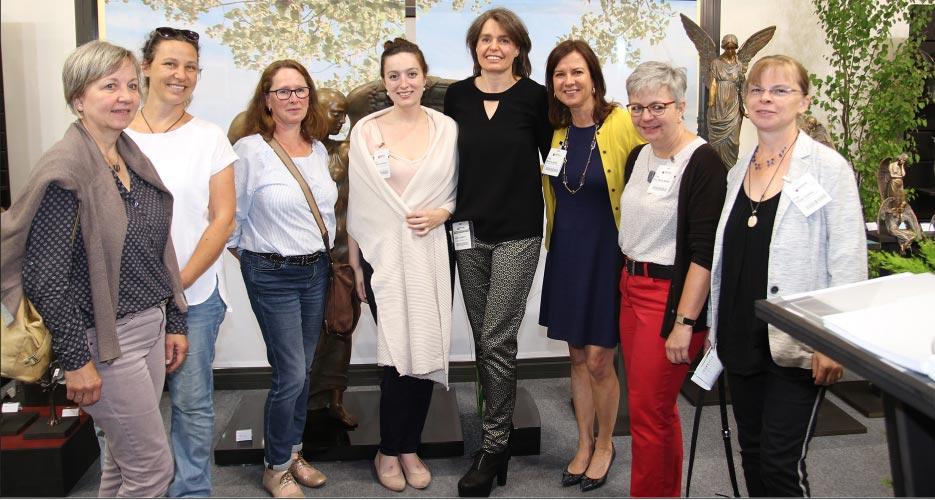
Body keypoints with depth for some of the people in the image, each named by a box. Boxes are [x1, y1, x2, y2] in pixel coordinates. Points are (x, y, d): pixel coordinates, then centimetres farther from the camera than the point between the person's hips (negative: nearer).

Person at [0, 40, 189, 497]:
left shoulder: (133, 159, 8)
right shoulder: (66, 169, -17)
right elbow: (44, 276, -18)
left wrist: (174, 323, 13)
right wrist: (75, 360, -17)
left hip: (150, 326, 8)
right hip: (106, 339, -8)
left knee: (124, 459, 19)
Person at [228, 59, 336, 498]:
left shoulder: (319, 149, 7)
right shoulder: (250, 150, -12)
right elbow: (231, 217, -6)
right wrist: (252, 258, 3)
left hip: (316, 270, 6)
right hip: (272, 275, -6)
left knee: (302, 371, 13)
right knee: (290, 375, -5)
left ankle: (293, 452, 30)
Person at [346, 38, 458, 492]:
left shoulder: (447, 129, 5)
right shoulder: (366, 131, 0)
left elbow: (460, 190, 13)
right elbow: (358, 202, 2)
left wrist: (441, 213, -8)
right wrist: (355, 264, 2)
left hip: (432, 254, 2)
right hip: (384, 255, -2)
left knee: (427, 353, 5)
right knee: (399, 355, -5)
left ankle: (408, 447, 23)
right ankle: (389, 451, 16)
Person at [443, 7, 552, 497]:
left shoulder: (534, 97, -5)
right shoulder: (457, 95, 4)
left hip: (518, 232, -4)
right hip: (469, 228, 4)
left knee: (498, 338, -5)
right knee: (482, 336, 12)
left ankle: (494, 445, 7)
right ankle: (500, 424, 28)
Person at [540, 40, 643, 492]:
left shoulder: (623, 125, -14)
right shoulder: (557, 131, 5)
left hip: (607, 254, -5)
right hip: (566, 254, 6)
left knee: (598, 361, 1)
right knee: (577, 356, 14)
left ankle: (604, 444, 26)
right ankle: (584, 444, 32)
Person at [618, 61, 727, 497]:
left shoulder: (703, 163, -15)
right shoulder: (638, 156, 10)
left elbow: (704, 252, -19)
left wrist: (684, 322, -22)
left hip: (672, 295, -8)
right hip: (632, 288, 8)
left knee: (649, 414, -2)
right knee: (654, 408, 16)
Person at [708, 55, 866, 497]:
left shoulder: (828, 168, -6)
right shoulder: (738, 172, 11)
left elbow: (849, 262, -10)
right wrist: (715, 329, 16)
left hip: (797, 348, -6)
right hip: (741, 342, 6)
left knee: (781, 464, -3)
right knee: (752, 456, 15)